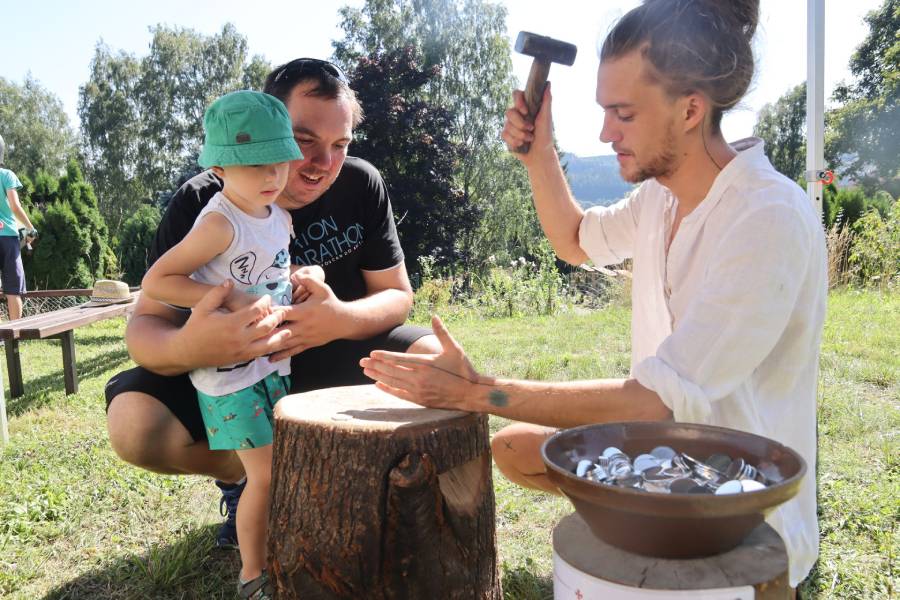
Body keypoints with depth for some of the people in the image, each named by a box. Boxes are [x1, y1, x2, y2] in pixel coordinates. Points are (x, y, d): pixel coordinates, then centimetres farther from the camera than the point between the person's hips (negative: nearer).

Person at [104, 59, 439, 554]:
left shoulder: (361, 184, -13)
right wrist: (186, 347, -45)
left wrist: (342, 320, -33)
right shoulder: (201, 203, -18)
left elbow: (396, 294, -8)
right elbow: (145, 326, -18)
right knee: (133, 423, -26)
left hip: (333, 360, 1)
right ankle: (240, 475, 6)